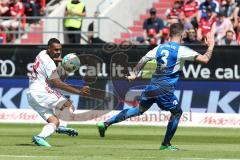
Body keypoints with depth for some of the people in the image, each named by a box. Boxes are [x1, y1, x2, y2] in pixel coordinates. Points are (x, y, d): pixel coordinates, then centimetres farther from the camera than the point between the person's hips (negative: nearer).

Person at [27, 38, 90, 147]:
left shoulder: (42, 54, 15)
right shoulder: (49, 63, -13)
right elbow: (58, 84, -19)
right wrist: (79, 91, -22)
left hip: (31, 95, 9)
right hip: (41, 92, -9)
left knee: (54, 121, 7)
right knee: (69, 106, -14)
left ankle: (39, 137, -16)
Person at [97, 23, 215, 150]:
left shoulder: (160, 47, 9)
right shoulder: (181, 50, -8)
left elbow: (143, 60, 7)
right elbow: (205, 59, -11)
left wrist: (134, 74, 15)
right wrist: (211, 46, 4)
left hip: (151, 87, 6)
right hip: (165, 89, -6)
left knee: (140, 109, 19)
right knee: (177, 112, 14)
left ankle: (106, 123, 12)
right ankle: (166, 144, 14)